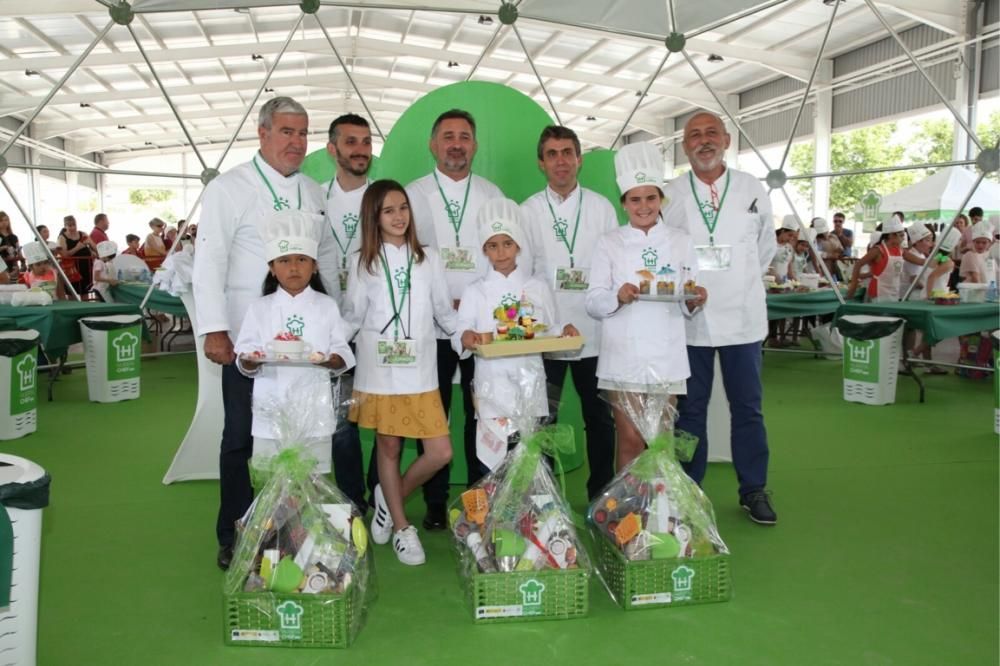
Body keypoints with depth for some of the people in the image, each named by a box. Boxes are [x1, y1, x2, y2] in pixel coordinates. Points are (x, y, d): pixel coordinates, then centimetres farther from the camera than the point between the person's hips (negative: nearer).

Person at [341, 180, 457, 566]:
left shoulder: (427, 258, 8)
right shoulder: (363, 262, 4)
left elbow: (444, 312, 11)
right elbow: (352, 318, 5)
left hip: (420, 373, 2)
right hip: (379, 372, -1)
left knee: (441, 452, -3)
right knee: (388, 448, 7)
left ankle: (390, 499, 23)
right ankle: (401, 527, 26)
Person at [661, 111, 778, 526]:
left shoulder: (752, 189, 4)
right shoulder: (670, 195, 1)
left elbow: (766, 247, 15)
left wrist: (739, 284, 13)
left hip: (742, 316, 1)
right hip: (689, 318, -1)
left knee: (747, 407, 7)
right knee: (690, 408, 8)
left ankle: (753, 490, 21)